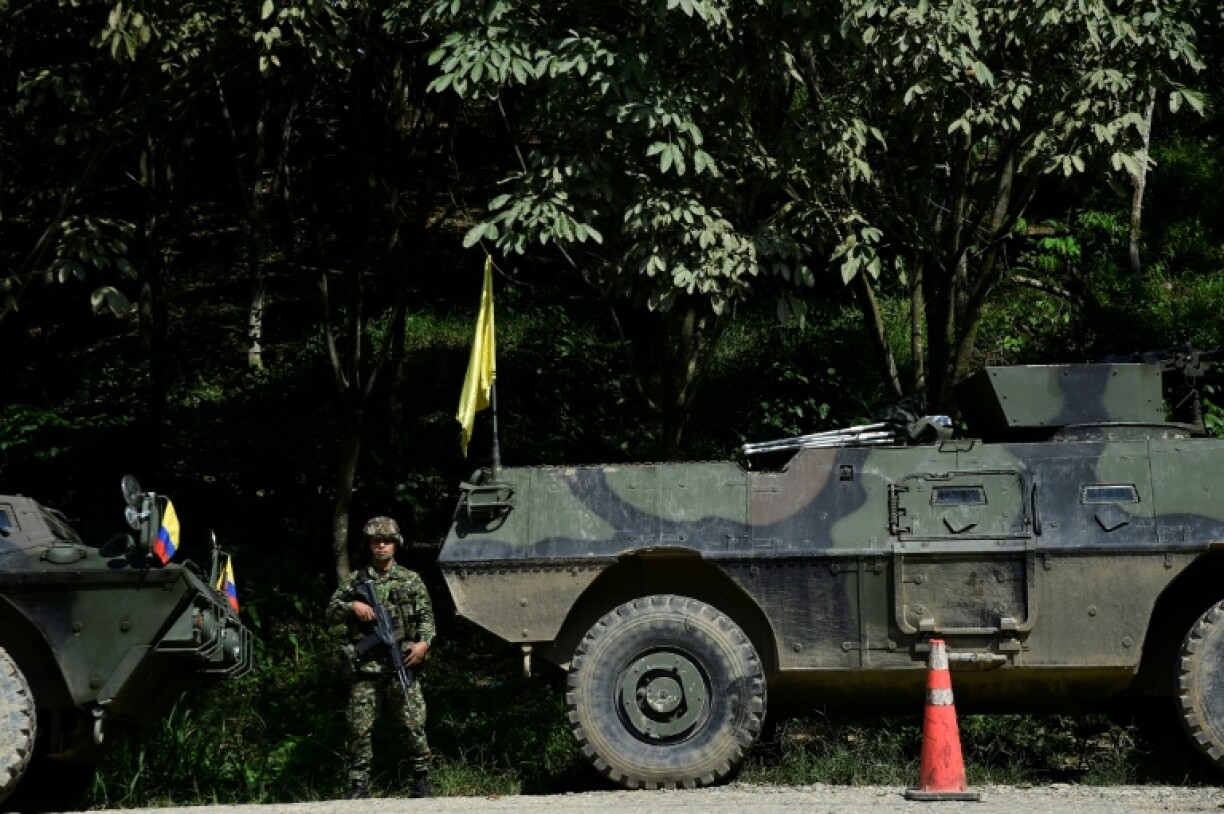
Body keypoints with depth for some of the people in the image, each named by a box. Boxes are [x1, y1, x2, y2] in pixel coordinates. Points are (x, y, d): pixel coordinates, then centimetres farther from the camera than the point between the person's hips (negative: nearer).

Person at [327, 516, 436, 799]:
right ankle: (359, 784, 7)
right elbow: (331, 613, 11)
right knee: (359, 728, -1)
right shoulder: (356, 580, 11)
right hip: (366, 667, 1)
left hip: (402, 663, -1)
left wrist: (424, 642, -10)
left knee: (414, 725, -3)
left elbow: (426, 617, 7)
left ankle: (421, 778, 9)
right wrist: (352, 606, -7)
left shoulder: (411, 579, 10)